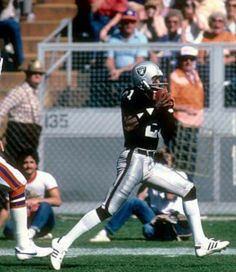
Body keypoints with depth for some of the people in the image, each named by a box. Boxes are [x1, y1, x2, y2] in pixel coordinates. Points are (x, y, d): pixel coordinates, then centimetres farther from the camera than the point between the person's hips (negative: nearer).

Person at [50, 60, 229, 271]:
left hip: (149, 163, 8)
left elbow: (169, 135, 16)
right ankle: (63, 244, -14)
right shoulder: (131, 97, -8)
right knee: (108, 210, -14)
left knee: (189, 190, 10)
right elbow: (129, 126, -22)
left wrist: (167, 113, 1)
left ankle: (201, 243, 14)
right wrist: (153, 111, -22)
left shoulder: (156, 102, 13)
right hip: (133, 158, -8)